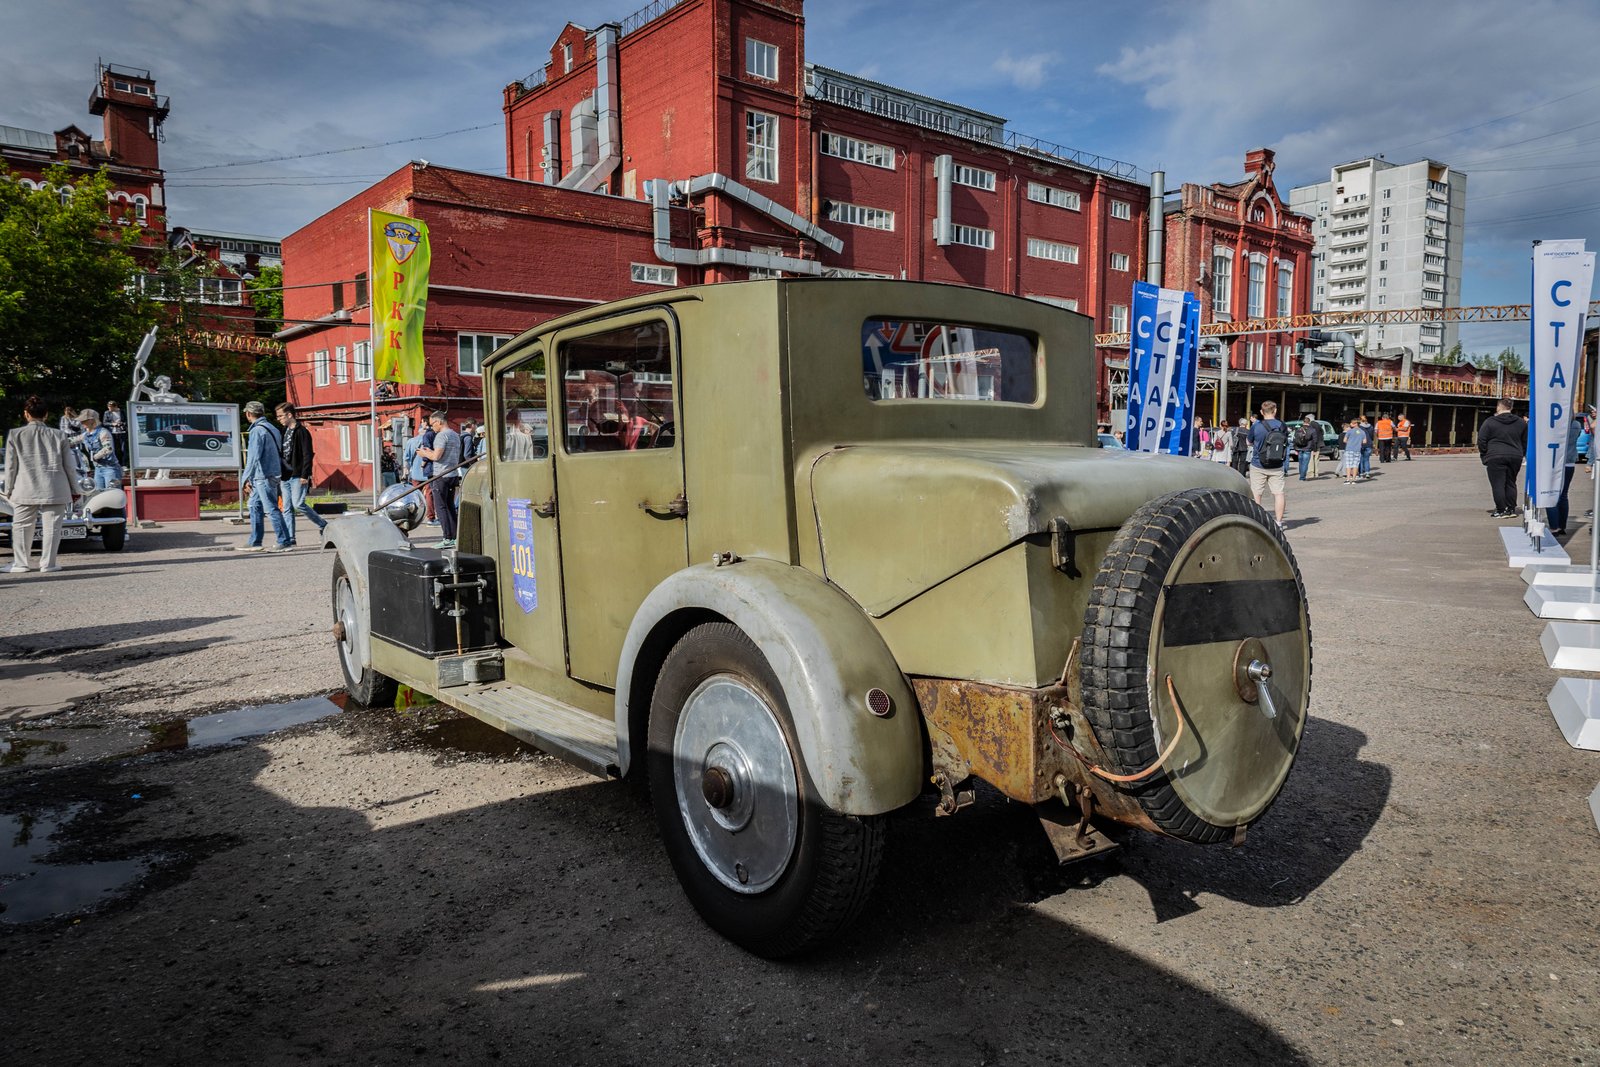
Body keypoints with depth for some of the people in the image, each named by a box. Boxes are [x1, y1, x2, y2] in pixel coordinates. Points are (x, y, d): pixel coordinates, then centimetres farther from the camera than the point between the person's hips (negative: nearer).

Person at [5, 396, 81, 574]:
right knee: (51, 527, 3)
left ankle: (21, 563, 16)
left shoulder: (15, 434, 2)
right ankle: (48, 564, 3)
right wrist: (74, 489, 13)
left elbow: (11, 466, 3)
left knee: (22, 527, 12)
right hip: (56, 490, 0)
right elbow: (69, 466, 5)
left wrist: (9, 489, 12)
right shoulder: (59, 435, 3)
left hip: (25, 490, 0)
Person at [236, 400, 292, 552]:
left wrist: (246, 479, -19)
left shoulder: (257, 431, -14)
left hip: (264, 477, -10)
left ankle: (284, 542, -5)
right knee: (254, 506, 14)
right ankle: (254, 542, 17)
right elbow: (280, 453, 19)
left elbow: (253, 457, -20)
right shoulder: (272, 428, 14)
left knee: (272, 509, -6)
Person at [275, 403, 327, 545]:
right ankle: (290, 538, 7)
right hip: (286, 475, 8)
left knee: (298, 504, -13)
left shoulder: (301, 431, -10)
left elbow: (307, 455, -15)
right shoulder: (284, 431, 15)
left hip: (298, 476, -8)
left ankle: (323, 524, 3)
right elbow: (282, 453, 20)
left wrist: (305, 475, -20)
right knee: (287, 508, 5)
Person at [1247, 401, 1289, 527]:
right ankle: (1279, 522, 7)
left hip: (1258, 466, -2)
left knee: (1256, 494, 7)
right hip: (1277, 467, 2)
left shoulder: (1256, 426, -12)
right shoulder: (1283, 426, -2)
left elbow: (1250, 443, 2)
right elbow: (1286, 443, 9)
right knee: (1278, 493, 6)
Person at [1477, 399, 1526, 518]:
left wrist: (1484, 455, 6)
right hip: (1515, 458, 5)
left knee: (1498, 484, -2)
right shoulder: (1521, 423, 10)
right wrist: (1520, 454, 22)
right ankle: (1511, 509, 16)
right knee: (1511, 483, 14)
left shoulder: (1490, 422, -5)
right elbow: (1525, 442, 14)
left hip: (1495, 458, -5)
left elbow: (1481, 440, -5)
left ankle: (1501, 511, -4)